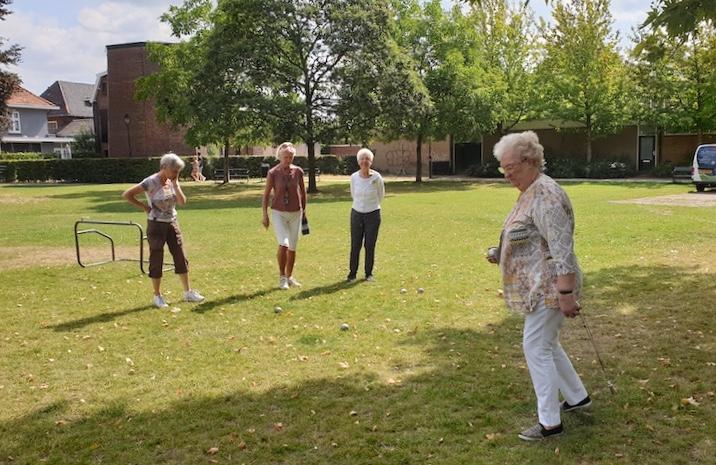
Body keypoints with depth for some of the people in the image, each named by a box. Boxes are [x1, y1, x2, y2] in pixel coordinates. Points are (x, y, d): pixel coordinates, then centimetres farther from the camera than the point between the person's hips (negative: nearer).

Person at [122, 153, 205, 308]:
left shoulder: (172, 182, 2)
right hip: (156, 225, -6)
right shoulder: (151, 182, -16)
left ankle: (188, 292, 19)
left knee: (181, 258, 8)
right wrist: (145, 207, -14)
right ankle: (157, 296, 16)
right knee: (157, 261, 3)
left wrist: (175, 183, -11)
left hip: (172, 224, 6)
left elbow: (182, 202, -6)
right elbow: (127, 195, -17)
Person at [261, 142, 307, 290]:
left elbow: (303, 192, 11)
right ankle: (281, 276, 0)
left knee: (292, 247, 9)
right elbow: (266, 195, -3)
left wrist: (304, 210, 17)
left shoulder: (298, 171, -3)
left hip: (295, 213, 3)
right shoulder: (273, 173, -9)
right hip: (278, 213, -3)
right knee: (283, 244, -18)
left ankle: (289, 277, 25)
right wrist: (265, 215, -6)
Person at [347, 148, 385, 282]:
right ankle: (352, 273, 15)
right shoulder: (354, 177, -6)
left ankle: (369, 273, 17)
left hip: (373, 215, -1)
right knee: (355, 245, 2)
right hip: (357, 214, 1)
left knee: (370, 245, 3)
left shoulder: (377, 177, -11)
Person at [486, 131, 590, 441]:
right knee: (546, 344, 20)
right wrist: (501, 256, 11)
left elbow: (562, 249, -25)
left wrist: (566, 294, -27)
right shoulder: (530, 192, 11)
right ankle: (577, 397, 37)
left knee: (537, 347, -3)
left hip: (550, 287, -10)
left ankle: (550, 423, 8)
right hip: (539, 286, 10)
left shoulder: (545, 196, -21)